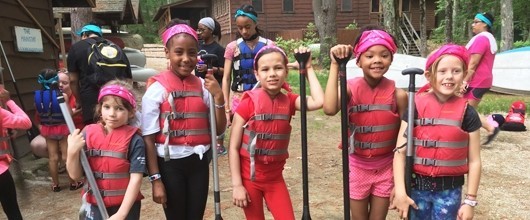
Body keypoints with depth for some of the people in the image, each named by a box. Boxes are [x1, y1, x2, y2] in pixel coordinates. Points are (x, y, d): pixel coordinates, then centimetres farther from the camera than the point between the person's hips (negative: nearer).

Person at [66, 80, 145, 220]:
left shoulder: (134, 140, -14)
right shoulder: (88, 134, -4)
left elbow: (136, 178, -15)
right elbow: (75, 175, -1)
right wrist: (73, 151, -18)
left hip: (126, 206, -3)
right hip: (95, 206, 3)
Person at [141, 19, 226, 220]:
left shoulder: (203, 86, 1)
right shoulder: (157, 88, -10)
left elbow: (219, 130, 1)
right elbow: (148, 138, -9)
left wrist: (219, 97, -12)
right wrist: (155, 179, -9)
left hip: (199, 163, 4)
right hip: (170, 164, -3)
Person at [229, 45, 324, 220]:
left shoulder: (289, 101, -4)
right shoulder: (248, 103, -15)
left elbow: (319, 101, -23)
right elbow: (233, 147, -13)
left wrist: (308, 68, -15)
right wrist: (237, 185, -15)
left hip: (275, 179, 3)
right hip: (249, 178, -3)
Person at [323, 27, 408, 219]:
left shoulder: (397, 94, -11)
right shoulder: (351, 87, -13)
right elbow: (329, 109, -35)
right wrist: (335, 65, -32)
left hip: (385, 167, 1)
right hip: (358, 166, 0)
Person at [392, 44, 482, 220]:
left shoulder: (467, 113, -5)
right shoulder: (416, 106, -7)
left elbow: (474, 160, 0)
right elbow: (400, 151, -8)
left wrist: (470, 200, 0)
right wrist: (400, 191, -13)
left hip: (449, 190, 0)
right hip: (417, 186, 0)